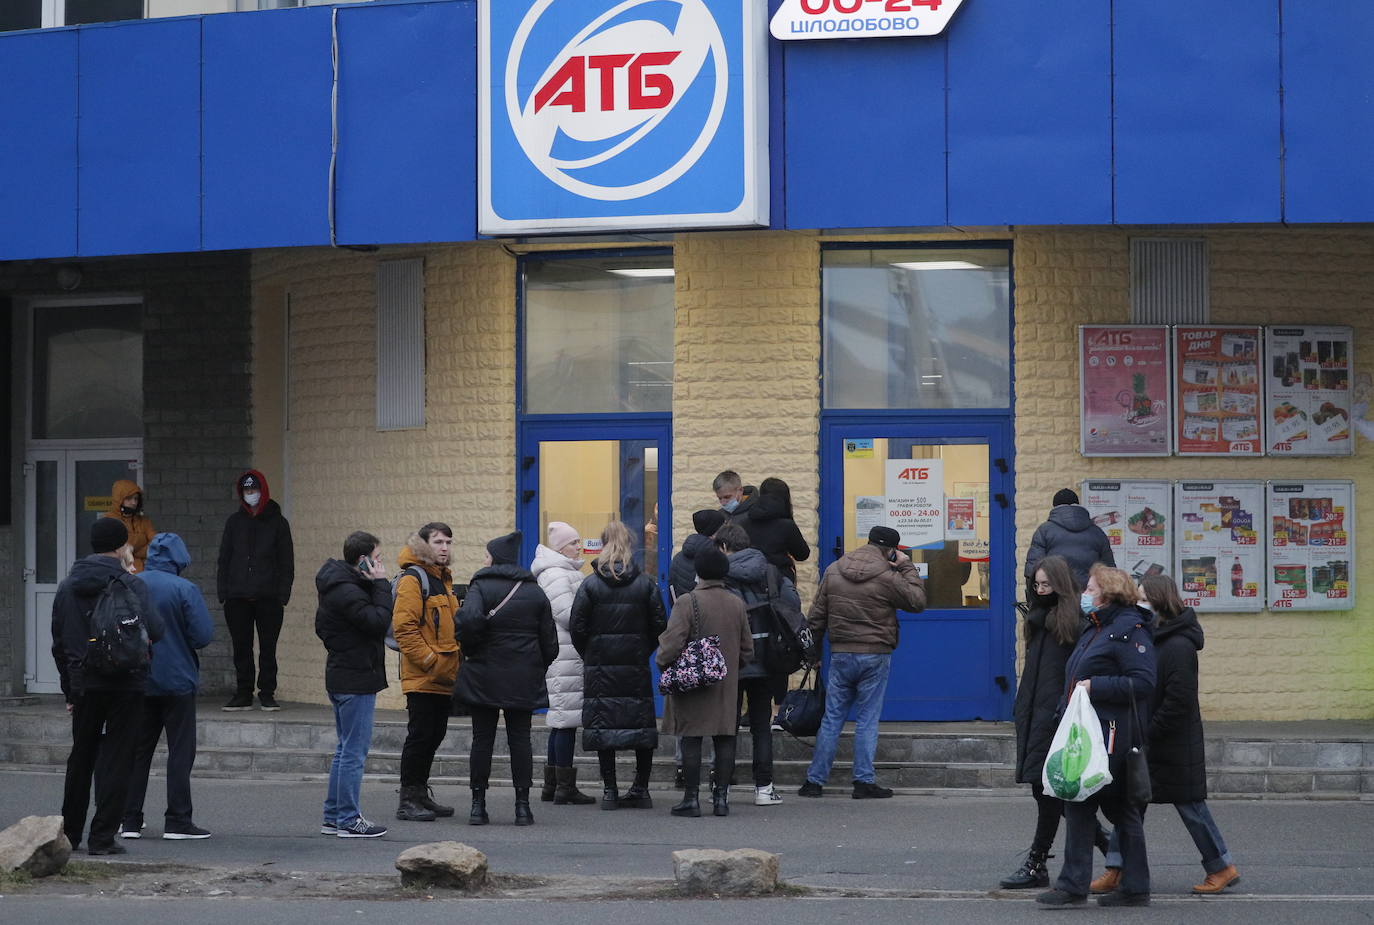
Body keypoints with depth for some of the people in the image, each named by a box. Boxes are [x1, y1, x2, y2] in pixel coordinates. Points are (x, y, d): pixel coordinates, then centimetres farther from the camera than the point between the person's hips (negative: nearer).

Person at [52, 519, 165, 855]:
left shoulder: (67, 587, 8)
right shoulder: (129, 584, -9)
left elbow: (58, 644, 13)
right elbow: (154, 629, -21)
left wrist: (69, 690, 19)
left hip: (84, 685, 5)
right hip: (125, 685, -5)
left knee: (80, 760, 16)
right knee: (116, 760, 0)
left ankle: (69, 834, 23)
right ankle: (103, 837, -3)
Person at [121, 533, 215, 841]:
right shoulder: (184, 590, -13)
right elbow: (203, 635, -16)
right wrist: (179, 640, 4)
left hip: (138, 683, 4)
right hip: (176, 680, -4)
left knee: (137, 750, 12)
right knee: (181, 750, 3)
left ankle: (130, 819, 12)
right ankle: (177, 821, 1)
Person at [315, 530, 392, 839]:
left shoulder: (340, 586, 13)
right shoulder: (345, 591, -19)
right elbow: (379, 621, -23)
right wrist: (381, 585, -15)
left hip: (342, 677, 11)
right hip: (355, 679, -11)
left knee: (347, 749, 16)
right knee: (354, 751, -6)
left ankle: (333, 817, 21)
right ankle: (349, 821, -3)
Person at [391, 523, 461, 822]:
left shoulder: (444, 579, 18)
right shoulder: (412, 579, -11)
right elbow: (404, 627, -18)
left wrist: (453, 664, 17)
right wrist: (431, 661, -19)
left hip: (444, 678, 9)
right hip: (422, 677, -9)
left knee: (434, 735, 13)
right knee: (420, 735, -7)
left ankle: (420, 795, 22)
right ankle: (408, 800, -2)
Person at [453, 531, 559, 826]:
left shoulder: (481, 587, -6)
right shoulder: (535, 592, 8)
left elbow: (470, 619, -25)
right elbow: (549, 640, 7)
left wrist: (471, 649, -8)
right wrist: (538, 667, 18)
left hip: (485, 677, -3)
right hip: (524, 680, 3)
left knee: (482, 738, 4)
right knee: (520, 738, 6)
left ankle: (478, 805, 5)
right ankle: (522, 805, 2)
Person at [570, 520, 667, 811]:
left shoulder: (590, 584, -4)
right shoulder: (646, 584, 0)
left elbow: (577, 626, -6)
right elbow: (659, 625, 0)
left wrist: (588, 655, 9)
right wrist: (644, 652, 12)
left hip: (600, 665, -1)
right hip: (636, 665, 1)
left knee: (604, 724, 2)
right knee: (642, 721, 8)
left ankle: (609, 790, 0)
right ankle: (641, 788, 9)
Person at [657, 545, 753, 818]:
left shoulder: (688, 602, -11)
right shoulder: (737, 604, 6)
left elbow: (672, 644, -18)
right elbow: (747, 650, 12)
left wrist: (662, 662, 0)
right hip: (727, 685, 5)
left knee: (691, 740, -1)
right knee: (724, 739, 7)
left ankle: (691, 798, 0)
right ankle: (721, 797, 8)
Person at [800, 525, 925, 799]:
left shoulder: (833, 571, 4)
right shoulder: (887, 577, -10)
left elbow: (816, 617, 8)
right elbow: (917, 602, 0)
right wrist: (907, 568, 6)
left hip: (840, 655, 3)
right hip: (874, 656, -3)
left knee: (831, 719, 8)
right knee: (867, 720, 2)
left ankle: (815, 780, 7)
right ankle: (864, 782, 1)